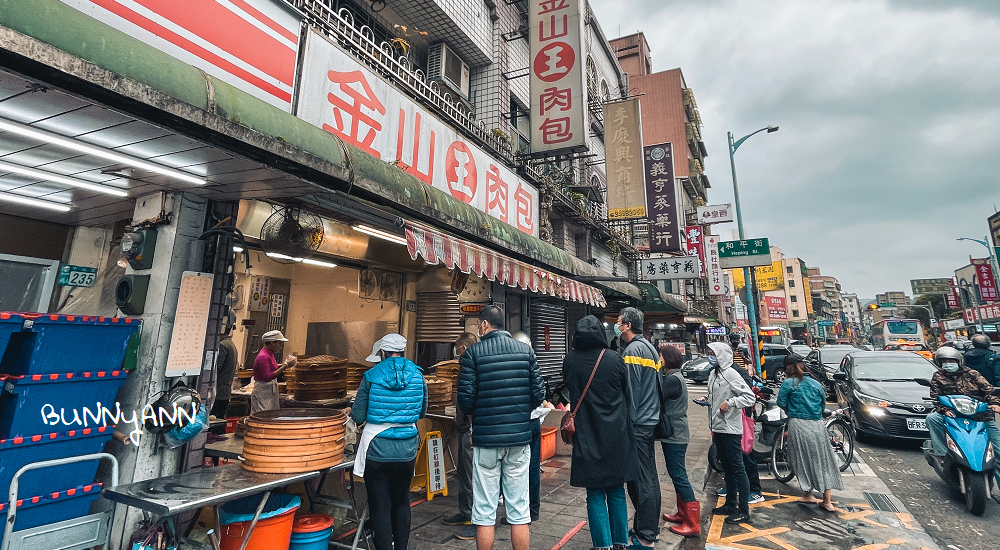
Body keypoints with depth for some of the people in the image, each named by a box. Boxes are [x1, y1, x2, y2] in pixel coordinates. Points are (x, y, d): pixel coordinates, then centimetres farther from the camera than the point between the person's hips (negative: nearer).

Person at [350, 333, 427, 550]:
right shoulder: (417, 375, -1)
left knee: (380, 507, 9)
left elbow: (358, 417, -5)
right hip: (406, 449, 3)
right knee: (401, 503, 21)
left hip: (377, 449, -3)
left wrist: (350, 411, 17)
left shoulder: (372, 376, -8)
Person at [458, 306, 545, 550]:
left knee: (484, 513, 10)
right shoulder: (526, 351, 2)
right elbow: (538, 394, 1)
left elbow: (465, 399, -10)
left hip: (486, 438, -3)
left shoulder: (473, 353, -7)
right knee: (519, 511, 13)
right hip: (520, 438, 3)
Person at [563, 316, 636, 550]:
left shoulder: (570, 362, -8)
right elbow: (627, 394, 5)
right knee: (616, 492, 17)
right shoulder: (615, 359, -9)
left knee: (595, 495, 10)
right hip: (616, 436, 1)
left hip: (587, 436, -1)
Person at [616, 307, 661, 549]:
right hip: (651, 420, 10)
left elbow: (630, 390, -19)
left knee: (640, 481, -1)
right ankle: (652, 528, 29)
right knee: (650, 476, 17)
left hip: (637, 424, -10)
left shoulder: (633, 350, -16)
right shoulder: (650, 347, 14)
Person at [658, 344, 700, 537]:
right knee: (676, 474, 18)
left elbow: (657, 397, -19)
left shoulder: (673, 379, -18)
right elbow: (660, 398, 9)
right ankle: (683, 514, 29)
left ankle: (693, 524, 2)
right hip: (672, 434, 10)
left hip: (675, 436, -10)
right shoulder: (671, 376, 13)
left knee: (679, 476, -5)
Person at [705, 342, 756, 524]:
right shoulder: (713, 374, 12)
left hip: (731, 429, -9)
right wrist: (705, 400, 7)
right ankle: (730, 504, 28)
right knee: (727, 468, 17)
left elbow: (749, 397, -18)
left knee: (737, 469, -1)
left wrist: (729, 403, -23)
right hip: (718, 429, 9)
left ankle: (744, 511, 7)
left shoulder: (731, 374, -14)